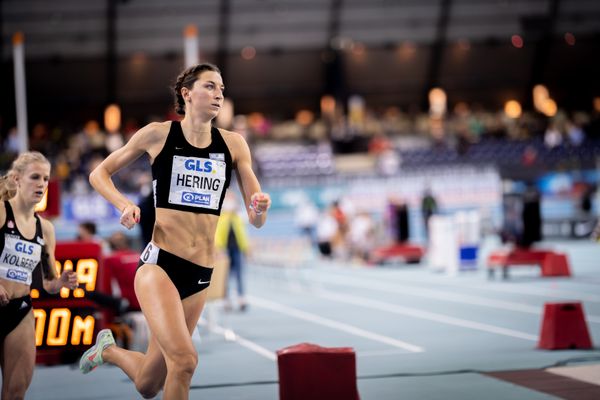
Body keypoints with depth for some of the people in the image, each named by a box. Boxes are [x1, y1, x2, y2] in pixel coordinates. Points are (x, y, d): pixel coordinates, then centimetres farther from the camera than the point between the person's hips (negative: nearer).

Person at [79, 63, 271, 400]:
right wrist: (125, 204, -8)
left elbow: (256, 220, 4)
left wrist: (260, 210, -18)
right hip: (160, 263, -4)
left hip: (201, 275, 4)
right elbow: (99, 174, 10)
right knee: (184, 360, -26)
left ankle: (109, 350, 44)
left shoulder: (233, 144, 5)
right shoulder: (158, 134, -1)